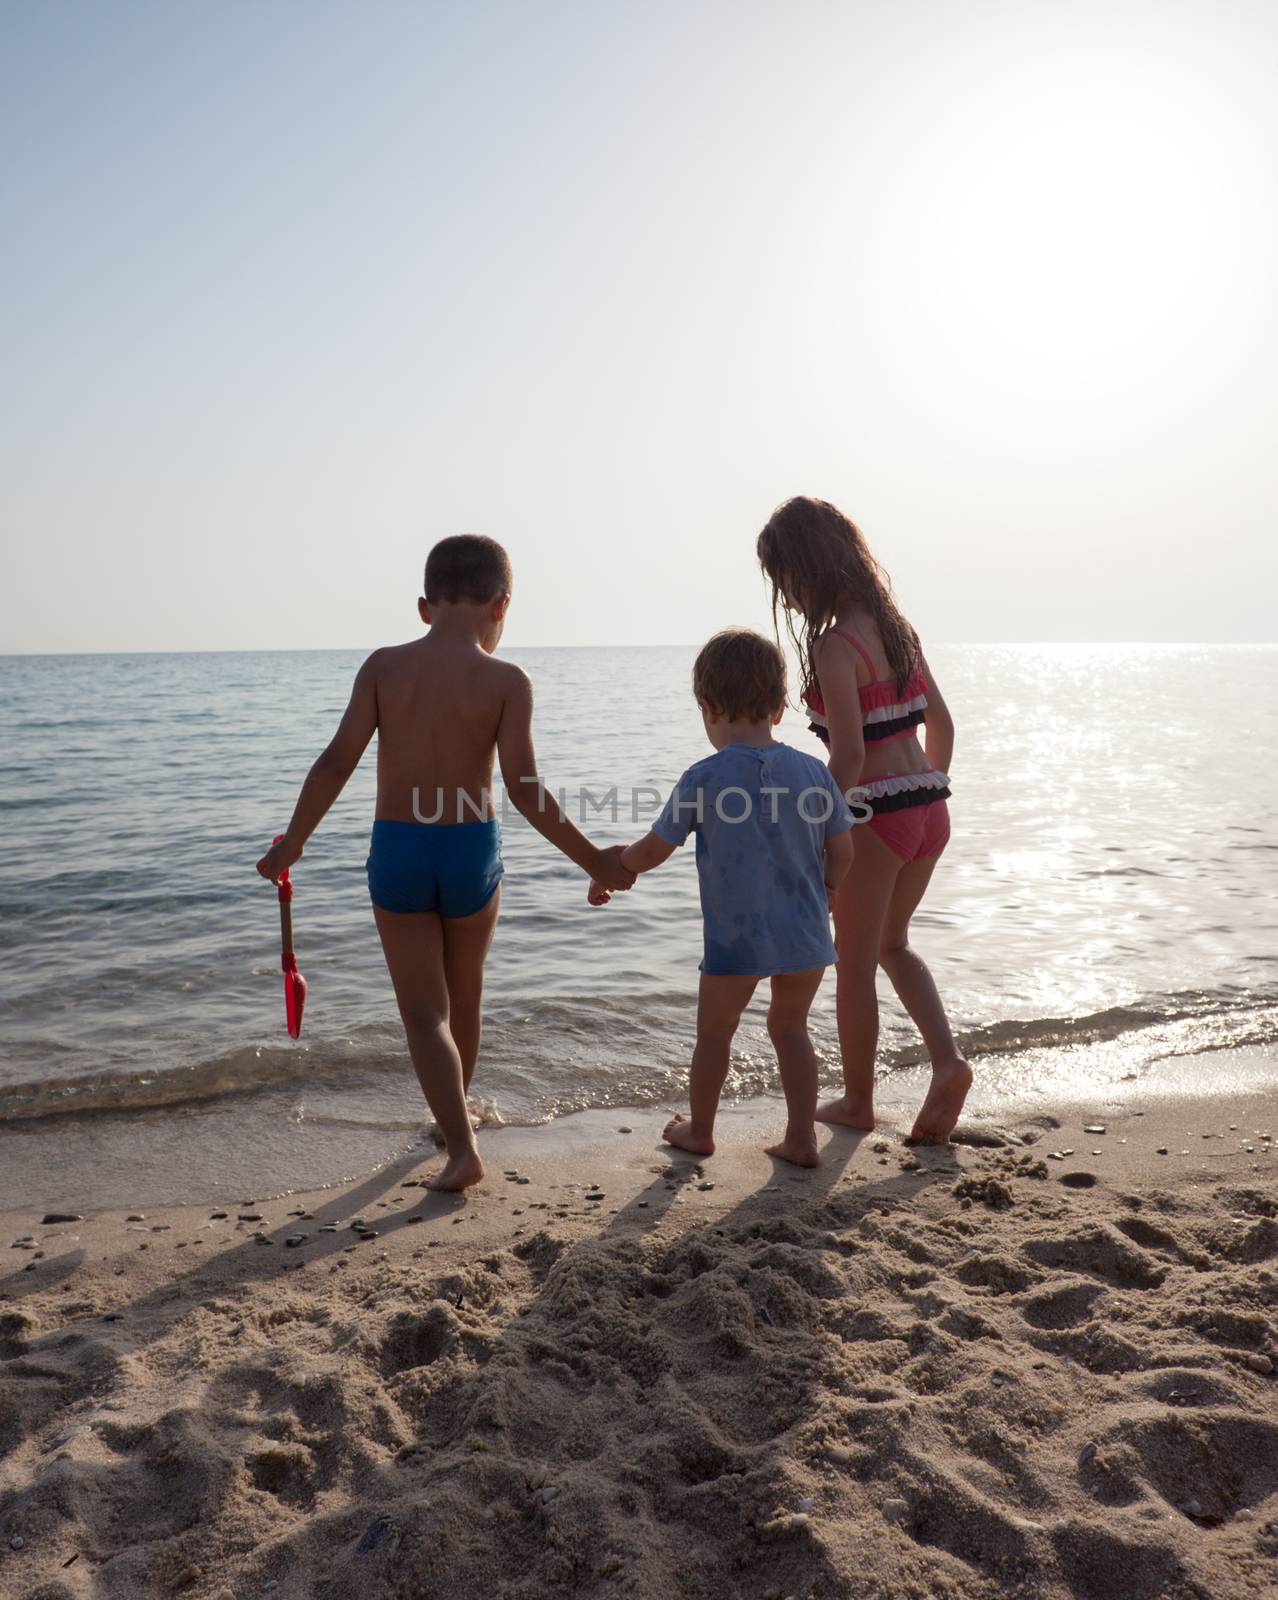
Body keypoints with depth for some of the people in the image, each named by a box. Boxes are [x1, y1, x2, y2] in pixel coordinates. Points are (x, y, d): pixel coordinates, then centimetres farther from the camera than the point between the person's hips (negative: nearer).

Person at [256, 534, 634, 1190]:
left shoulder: (384, 665, -3)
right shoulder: (506, 680, -9)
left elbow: (338, 760, -8)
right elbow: (524, 790, -16)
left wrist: (292, 841, 4)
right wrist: (593, 860, -7)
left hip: (396, 850, 0)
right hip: (472, 850, 0)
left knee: (424, 1012, 9)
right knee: (462, 999, 22)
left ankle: (461, 1147, -4)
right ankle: (454, 1124, 41)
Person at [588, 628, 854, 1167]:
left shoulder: (703, 778, -12)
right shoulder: (811, 772, -3)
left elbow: (655, 849, -5)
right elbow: (841, 851, 2)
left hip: (735, 940, -3)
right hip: (806, 936, 3)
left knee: (714, 1032, 17)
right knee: (790, 1028, 21)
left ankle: (699, 1131, 35)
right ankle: (801, 1139, 24)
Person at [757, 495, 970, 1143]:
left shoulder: (835, 646, -17)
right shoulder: (895, 626, 7)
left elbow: (849, 758, -22)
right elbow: (942, 725, 13)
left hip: (875, 817, -8)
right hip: (929, 811, 8)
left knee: (855, 965, 12)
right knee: (893, 944, 27)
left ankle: (857, 1101, 27)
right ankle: (947, 1061, 12)